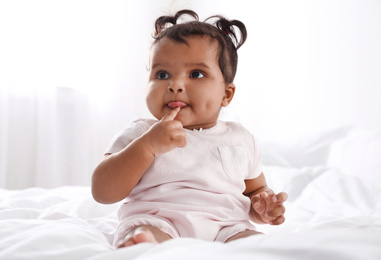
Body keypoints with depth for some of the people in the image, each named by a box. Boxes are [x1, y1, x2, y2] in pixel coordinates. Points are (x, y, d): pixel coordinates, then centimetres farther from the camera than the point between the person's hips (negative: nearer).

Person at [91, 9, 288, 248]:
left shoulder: (241, 140, 16)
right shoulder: (140, 134, 7)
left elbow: (256, 189, 30)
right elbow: (102, 192, -3)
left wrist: (262, 209, 3)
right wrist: (147, 146, -15)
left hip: (224, 227, 5)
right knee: (143, 238, -39)